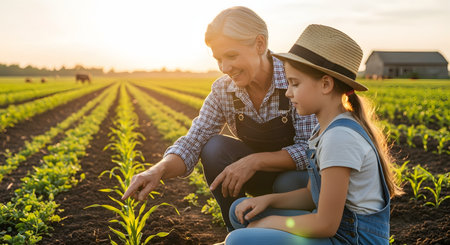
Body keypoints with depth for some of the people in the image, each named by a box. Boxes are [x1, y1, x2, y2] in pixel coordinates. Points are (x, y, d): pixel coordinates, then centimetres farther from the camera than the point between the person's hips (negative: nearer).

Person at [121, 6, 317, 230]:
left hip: (298, 173, -3)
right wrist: (159, 170, -35)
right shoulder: (222, 90, -10)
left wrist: (254, 161, -38)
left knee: (289, 184, -36)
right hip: (261, 176, 4)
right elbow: (193, 142, -15)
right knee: (214, 147, -22)